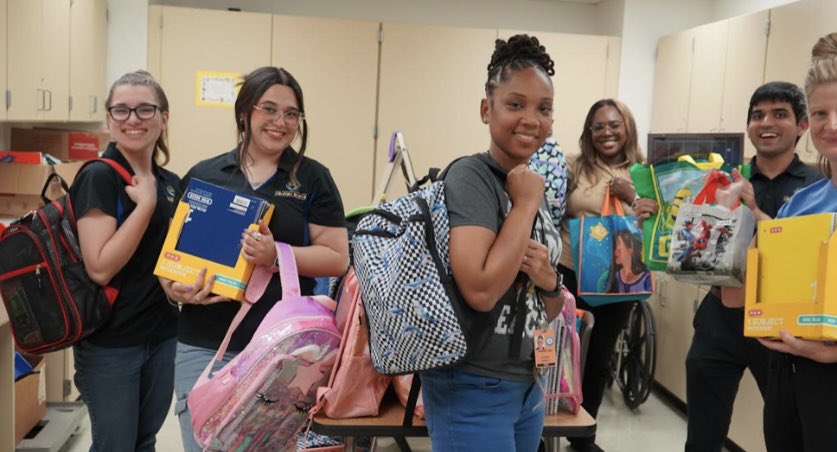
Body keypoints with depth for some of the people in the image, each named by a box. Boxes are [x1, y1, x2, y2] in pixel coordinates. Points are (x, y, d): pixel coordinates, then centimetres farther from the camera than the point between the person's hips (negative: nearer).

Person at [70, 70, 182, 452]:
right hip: (110, 342, -6)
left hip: (163, 335, 7)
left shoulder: (171, 183, 6)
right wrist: (145, 202, -22)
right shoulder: (98, 177, -14)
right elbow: (100, 267, -22)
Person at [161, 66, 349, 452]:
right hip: (204, 346, 1)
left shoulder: (312, 178, 2)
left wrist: (277, 255, -18)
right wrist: (176, 287, -11)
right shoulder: (202, 175, 6)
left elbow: (337, 258, -3)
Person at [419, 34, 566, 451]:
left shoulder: (534, 187, 8)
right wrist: (526, 204, -19)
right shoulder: (470, 176, -15)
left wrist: (549, 281, -7)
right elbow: (480, 291, -29)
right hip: (473, 390, -8)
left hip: (529, 386, 8)